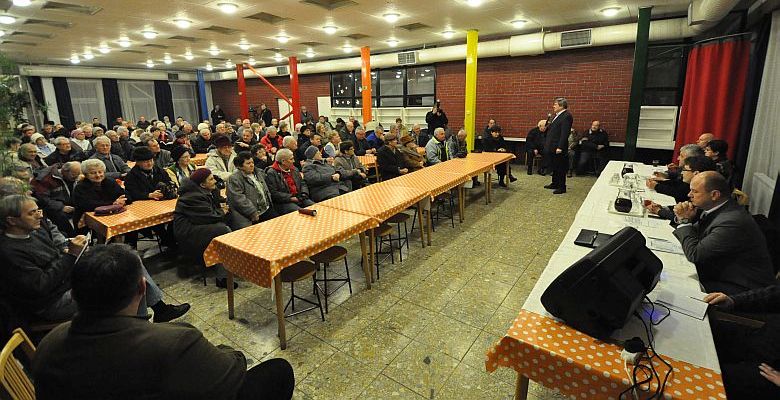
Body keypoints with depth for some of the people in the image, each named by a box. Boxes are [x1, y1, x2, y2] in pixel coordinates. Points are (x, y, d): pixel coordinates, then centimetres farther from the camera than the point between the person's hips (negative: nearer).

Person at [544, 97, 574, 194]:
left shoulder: (566, 116, -15)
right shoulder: (557, 115, 14)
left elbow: (564, 133, -21)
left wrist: (560, 147, -23)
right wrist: (548, 126, 5)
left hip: (558, 147, -10)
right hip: (552, 147, 10)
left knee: (560, 168, 0)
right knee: (554, 167, 20)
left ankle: (562, 187, 9)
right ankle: (555, 183, 33)